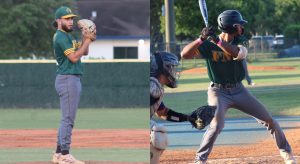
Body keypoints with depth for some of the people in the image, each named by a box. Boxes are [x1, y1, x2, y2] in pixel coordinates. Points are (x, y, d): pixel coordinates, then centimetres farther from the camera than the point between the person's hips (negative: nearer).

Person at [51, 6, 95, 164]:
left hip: (73, 79, 11)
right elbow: (74, 57, -19)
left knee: (67, 118, 12)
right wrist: (87, 41, -15)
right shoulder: (61, 37, -12)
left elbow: (84, 52, 17)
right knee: (68, 118, -10)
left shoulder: (68, 36, 19)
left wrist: (86, 37, 3)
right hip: (67, 79, -11)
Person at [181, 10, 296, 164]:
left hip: (238, 90, 4)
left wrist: (217, 41, -38)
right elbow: (184, 54, -22)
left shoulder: (240, 41, -3)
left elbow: (238, 53, -27)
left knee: (269, 120, 5)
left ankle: (286, 151, 23)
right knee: (216, 125, -27)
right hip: (218, 92, -4)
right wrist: (201, 39, -35)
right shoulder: (208, 44, -12)